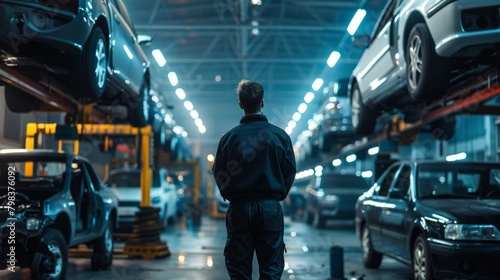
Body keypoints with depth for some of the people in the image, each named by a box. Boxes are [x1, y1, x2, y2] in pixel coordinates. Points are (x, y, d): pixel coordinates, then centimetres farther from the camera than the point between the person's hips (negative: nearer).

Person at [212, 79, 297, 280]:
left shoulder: (229, 137, -3)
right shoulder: (280, 135, -3)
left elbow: (218, 173, 3)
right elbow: (290, 171, 1)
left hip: (239, 208, 0)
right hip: (270, 209, 0)